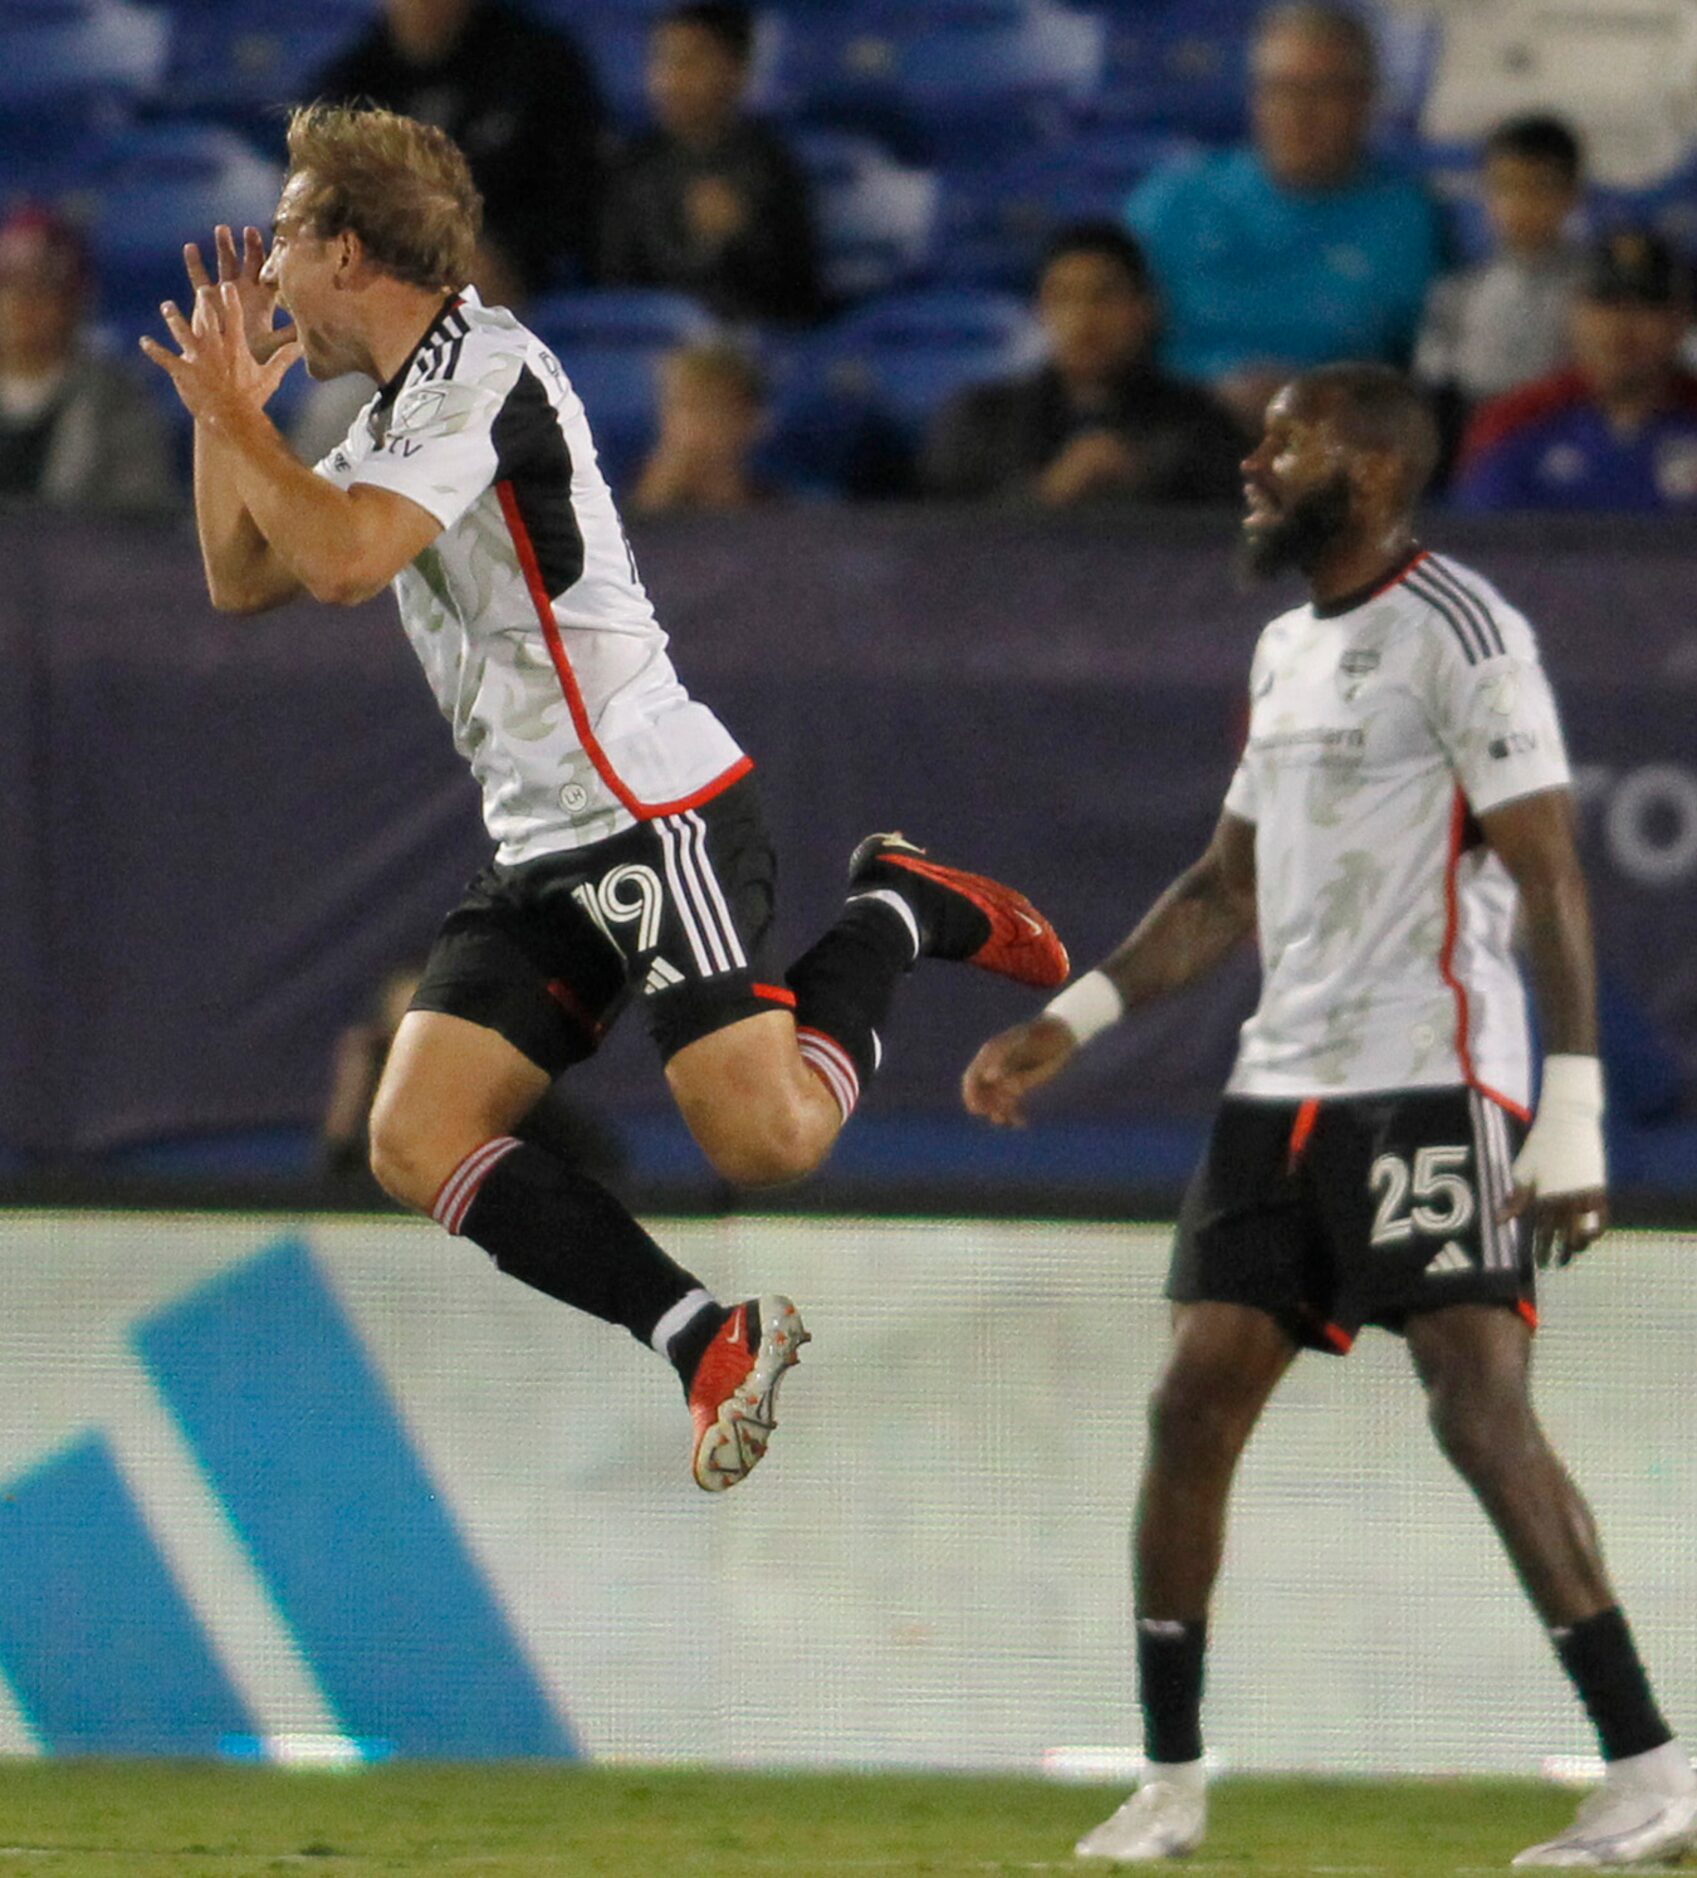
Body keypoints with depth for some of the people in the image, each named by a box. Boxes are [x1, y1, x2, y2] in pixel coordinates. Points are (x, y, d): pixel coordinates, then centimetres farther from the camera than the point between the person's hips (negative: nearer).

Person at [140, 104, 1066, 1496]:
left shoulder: (480, 371, -12)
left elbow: (344, 559, -24)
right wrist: (223, 408, 13)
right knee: (417, 1144, -7)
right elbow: (244, 580, 25)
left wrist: (235, 411, -12)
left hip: (656, 811, -9)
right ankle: (709, 1341, -11)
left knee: (767, 1139, -19)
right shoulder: (402, 411, 19)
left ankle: (900, 911, 10)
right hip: (544, 857, 9)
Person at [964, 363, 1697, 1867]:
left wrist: (1573, 1117, -21)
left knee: (1481, 1410, -16)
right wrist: (1067, 1026, 19)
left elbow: (1550, 879, -14)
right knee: (1192, 1407, 4)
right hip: (1283, 1087, 8)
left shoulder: (1462, 634, -9)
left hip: (1432, 1084, -8)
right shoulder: (1285, 652, 17)